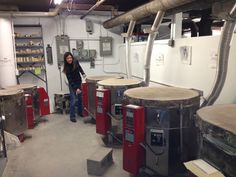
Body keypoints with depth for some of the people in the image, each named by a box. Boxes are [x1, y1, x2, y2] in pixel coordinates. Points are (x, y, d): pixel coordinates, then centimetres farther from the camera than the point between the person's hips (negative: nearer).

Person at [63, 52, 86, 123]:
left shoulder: (76, 62, -8)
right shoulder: (67, 68, -20)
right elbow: (70, 80, -23)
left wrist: (83, 73, 2)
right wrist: (76, 88, -30)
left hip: (79, 83, 5)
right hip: (72, 85, -5)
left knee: (80, 99, 13)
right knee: (73, 101, -7)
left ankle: (80, 112, 31)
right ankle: (72, 116, 4)